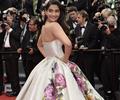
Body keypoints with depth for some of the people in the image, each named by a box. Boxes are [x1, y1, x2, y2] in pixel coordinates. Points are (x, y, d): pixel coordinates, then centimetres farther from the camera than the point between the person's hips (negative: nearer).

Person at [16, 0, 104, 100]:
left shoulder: (44, 26, 7)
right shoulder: (54, 25, -18)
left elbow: (39, 45, 25)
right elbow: (68, 44, -32)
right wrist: (65, 59, -16)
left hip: (47, 65, 9)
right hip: (56, 67, -9)